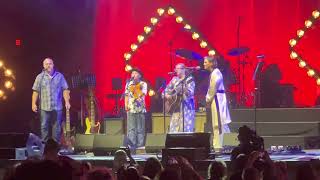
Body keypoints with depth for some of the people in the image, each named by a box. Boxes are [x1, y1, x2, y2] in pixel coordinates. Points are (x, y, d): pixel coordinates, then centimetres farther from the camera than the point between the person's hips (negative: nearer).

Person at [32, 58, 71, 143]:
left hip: (57, 107, 1)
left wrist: (67, 102, -4)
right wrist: (34, 103, -6)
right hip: (44, 107, -1)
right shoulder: (40, 77, 4)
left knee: (57, 127, 4)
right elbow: (36, 91, 2)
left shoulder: (59, 76, 6)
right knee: (44, 127, 1)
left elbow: (65, 90, 5)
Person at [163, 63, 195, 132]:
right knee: (174, 129, 0)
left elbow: (190, 93, -14)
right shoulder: (174, 80, 14)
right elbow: (166, 90, 19)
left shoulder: (189, 79, -2)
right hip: (175, 107, 6)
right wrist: (166, 95, -3)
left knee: (186, 129, -10)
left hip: (186, 107, -5)